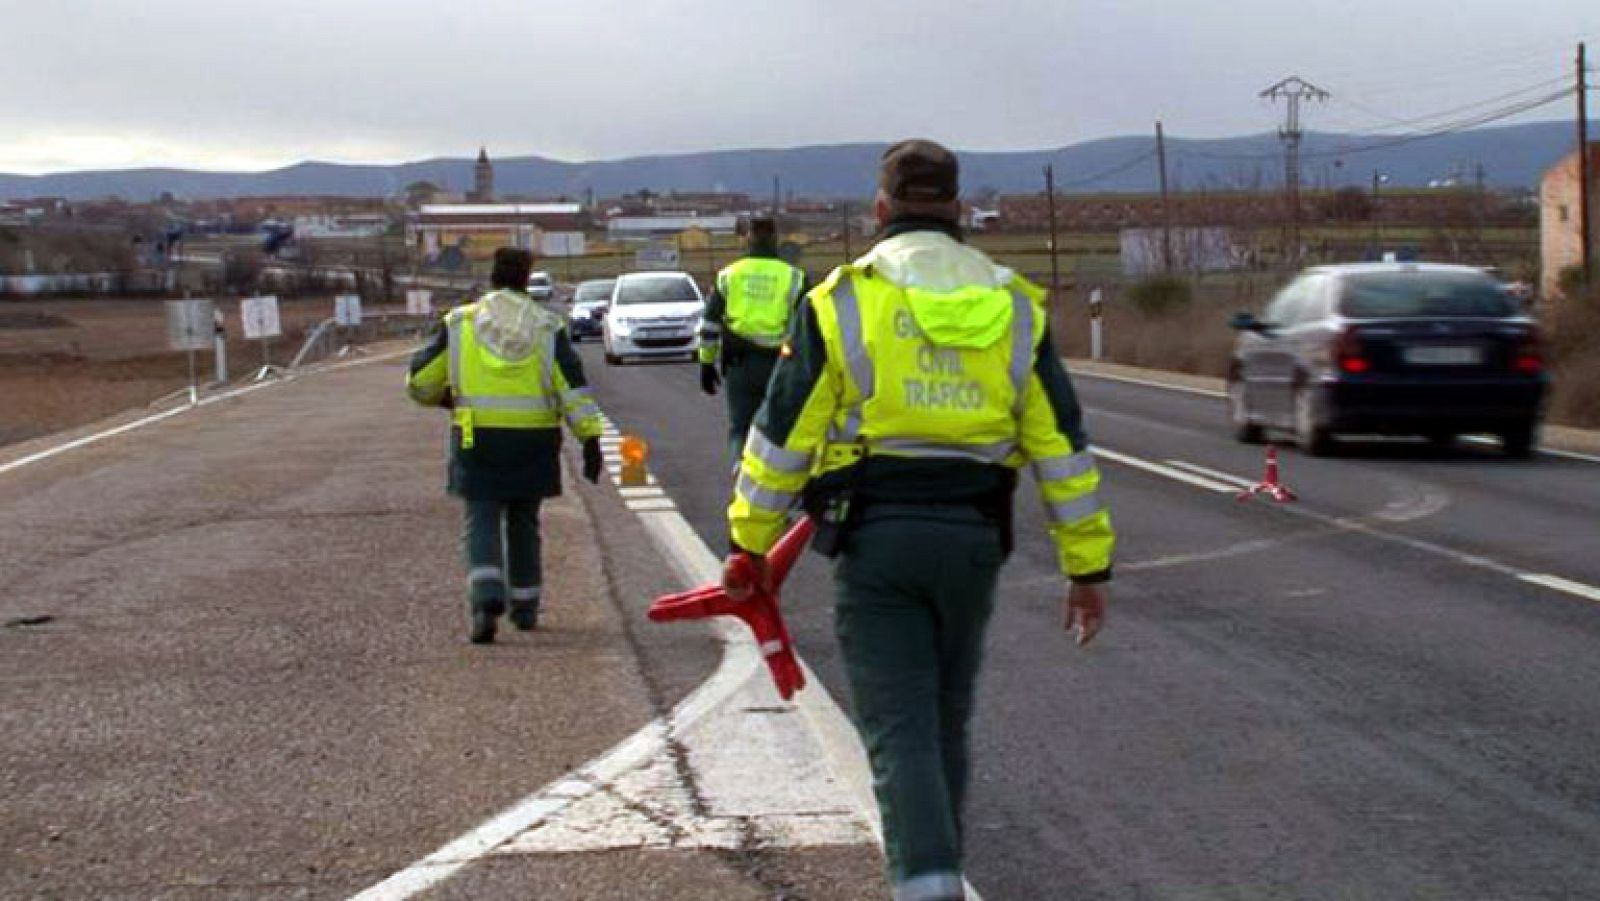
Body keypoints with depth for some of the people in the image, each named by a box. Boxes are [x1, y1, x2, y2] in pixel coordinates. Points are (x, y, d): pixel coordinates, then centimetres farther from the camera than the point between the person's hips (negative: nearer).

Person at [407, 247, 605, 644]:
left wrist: (448, 399, 24)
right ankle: (525, 607, 24)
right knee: (523, 523, 17)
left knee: (481, 524, 1)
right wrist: (590, 439, -10)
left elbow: (419, 381, 3)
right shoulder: (546, 328, 1)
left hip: (477, 439, -1)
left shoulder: (460, 323, 2)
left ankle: (486, 597, -22)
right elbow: (574, 387, -9)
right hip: (533, 442, 1)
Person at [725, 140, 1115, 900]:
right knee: (947, 722, 19)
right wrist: (1087, 566, 10)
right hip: (974, 538, 3)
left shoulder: (840, 302, -2)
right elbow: (1062, 444, 6)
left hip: (875, 540, -3)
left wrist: (748, 544, 8)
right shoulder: (1014, 307, 7)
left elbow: (782, 436, -2)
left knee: (900, 729, -3)